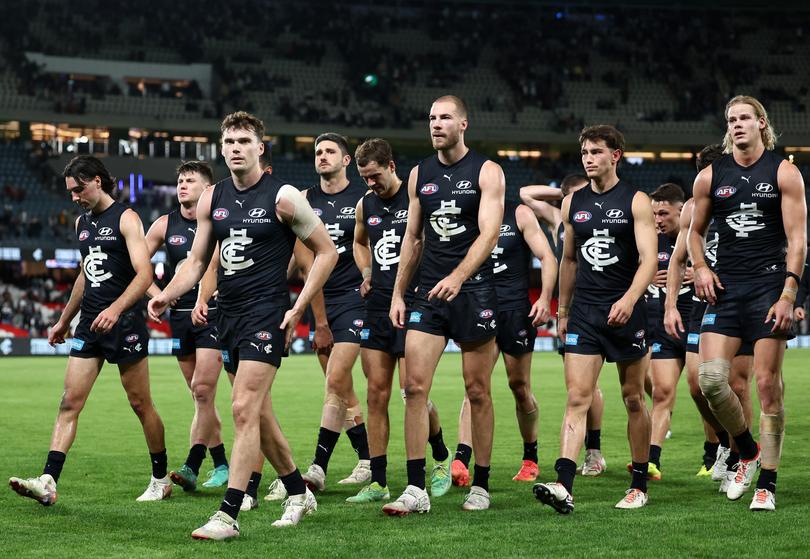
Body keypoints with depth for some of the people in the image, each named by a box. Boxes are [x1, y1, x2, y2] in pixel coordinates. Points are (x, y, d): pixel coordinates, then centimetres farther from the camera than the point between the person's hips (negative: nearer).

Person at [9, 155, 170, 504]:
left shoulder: (125, 219, -7)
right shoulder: (82, 222, 16)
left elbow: (144, 273, -17)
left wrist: (115, 309, -30)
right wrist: (64, 320, 29)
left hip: (124, 322, -7)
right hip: (89, 324, 7)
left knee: (140, 403, 2)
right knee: (69, 402, -4)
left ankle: (161, 480, 16)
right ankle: (48, 482, -11)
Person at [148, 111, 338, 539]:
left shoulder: (283, 197, -7)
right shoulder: (211, 199, 9)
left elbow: (326, 251, -2)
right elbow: (197, 260, 15)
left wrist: (297, 308, -9)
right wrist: (167, 295, -4)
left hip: (266, 314, -7)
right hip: (227, 313, 7)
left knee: (244, 410, -14)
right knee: (258, 414, 13)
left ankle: (228, 515, -15)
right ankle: (298, 493, 30)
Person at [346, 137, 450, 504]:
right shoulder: (365, 205, 12)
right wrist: (367, 274, 14)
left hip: (412, 306, -6)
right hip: (378, 307, 6)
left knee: (412, 391, -9)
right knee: (376, 394, 3)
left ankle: (441, 458, 18)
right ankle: (377, 483, 7)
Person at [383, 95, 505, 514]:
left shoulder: (487, 172, -3)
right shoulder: (420, 174, 12)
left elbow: (489, 233, -14)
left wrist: (457, 277, -29)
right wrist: (398, 294, 12)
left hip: (474, 292, -4)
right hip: (429, 291, 4)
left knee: (478, 391, 3)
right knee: (414, 386, -7)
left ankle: (480, 485, 14)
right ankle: (416, 489, -6)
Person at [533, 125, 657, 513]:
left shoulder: (636, 202, -3)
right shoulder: (573, 203, 10)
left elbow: (648, 259, -12)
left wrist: (629, 299, -28)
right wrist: (562, 311, 18)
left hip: (625, 311, -3)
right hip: (583, 313, 3)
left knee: (633, 400, 7)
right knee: (577, 399, -9)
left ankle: (639, 486, 18)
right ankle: (563, 486, -20)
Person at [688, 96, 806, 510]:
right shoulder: (710, 177, 9)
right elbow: (695, 230, 22)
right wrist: (699, 268, 2)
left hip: (769, 286, -3)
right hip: (725, 288, 3)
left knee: (768, 384, -4)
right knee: (711, 379, -10)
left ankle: (767, 483, 2)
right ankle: (748, 452, 15)